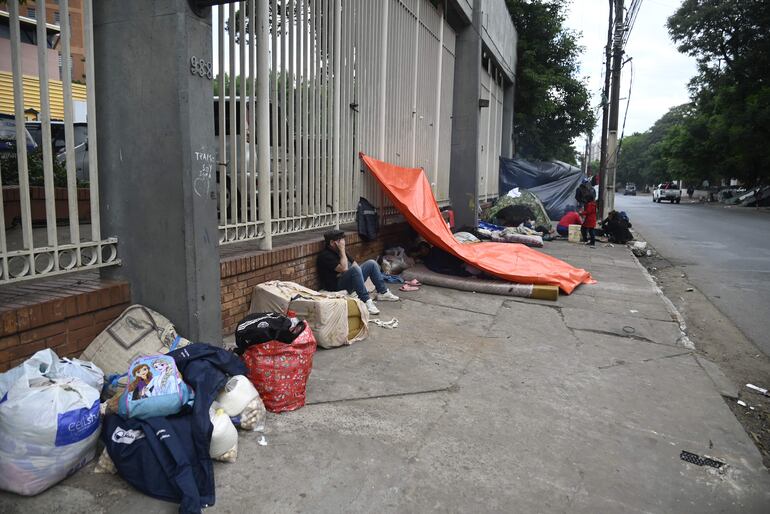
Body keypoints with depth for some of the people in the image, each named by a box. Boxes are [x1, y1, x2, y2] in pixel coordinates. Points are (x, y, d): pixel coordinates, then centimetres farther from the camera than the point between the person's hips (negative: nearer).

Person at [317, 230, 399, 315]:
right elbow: (344, 268, -25)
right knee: (355, 269, -35)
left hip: (350, 279, 9)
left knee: (371, 263, 2)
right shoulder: (325, 256, -15)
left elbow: (354, 263, 17)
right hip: (337, 286, -9)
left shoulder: (338, 251, 13)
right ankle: (366, 301, -37)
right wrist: (342, 250, -19)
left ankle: (383, 293, 5)